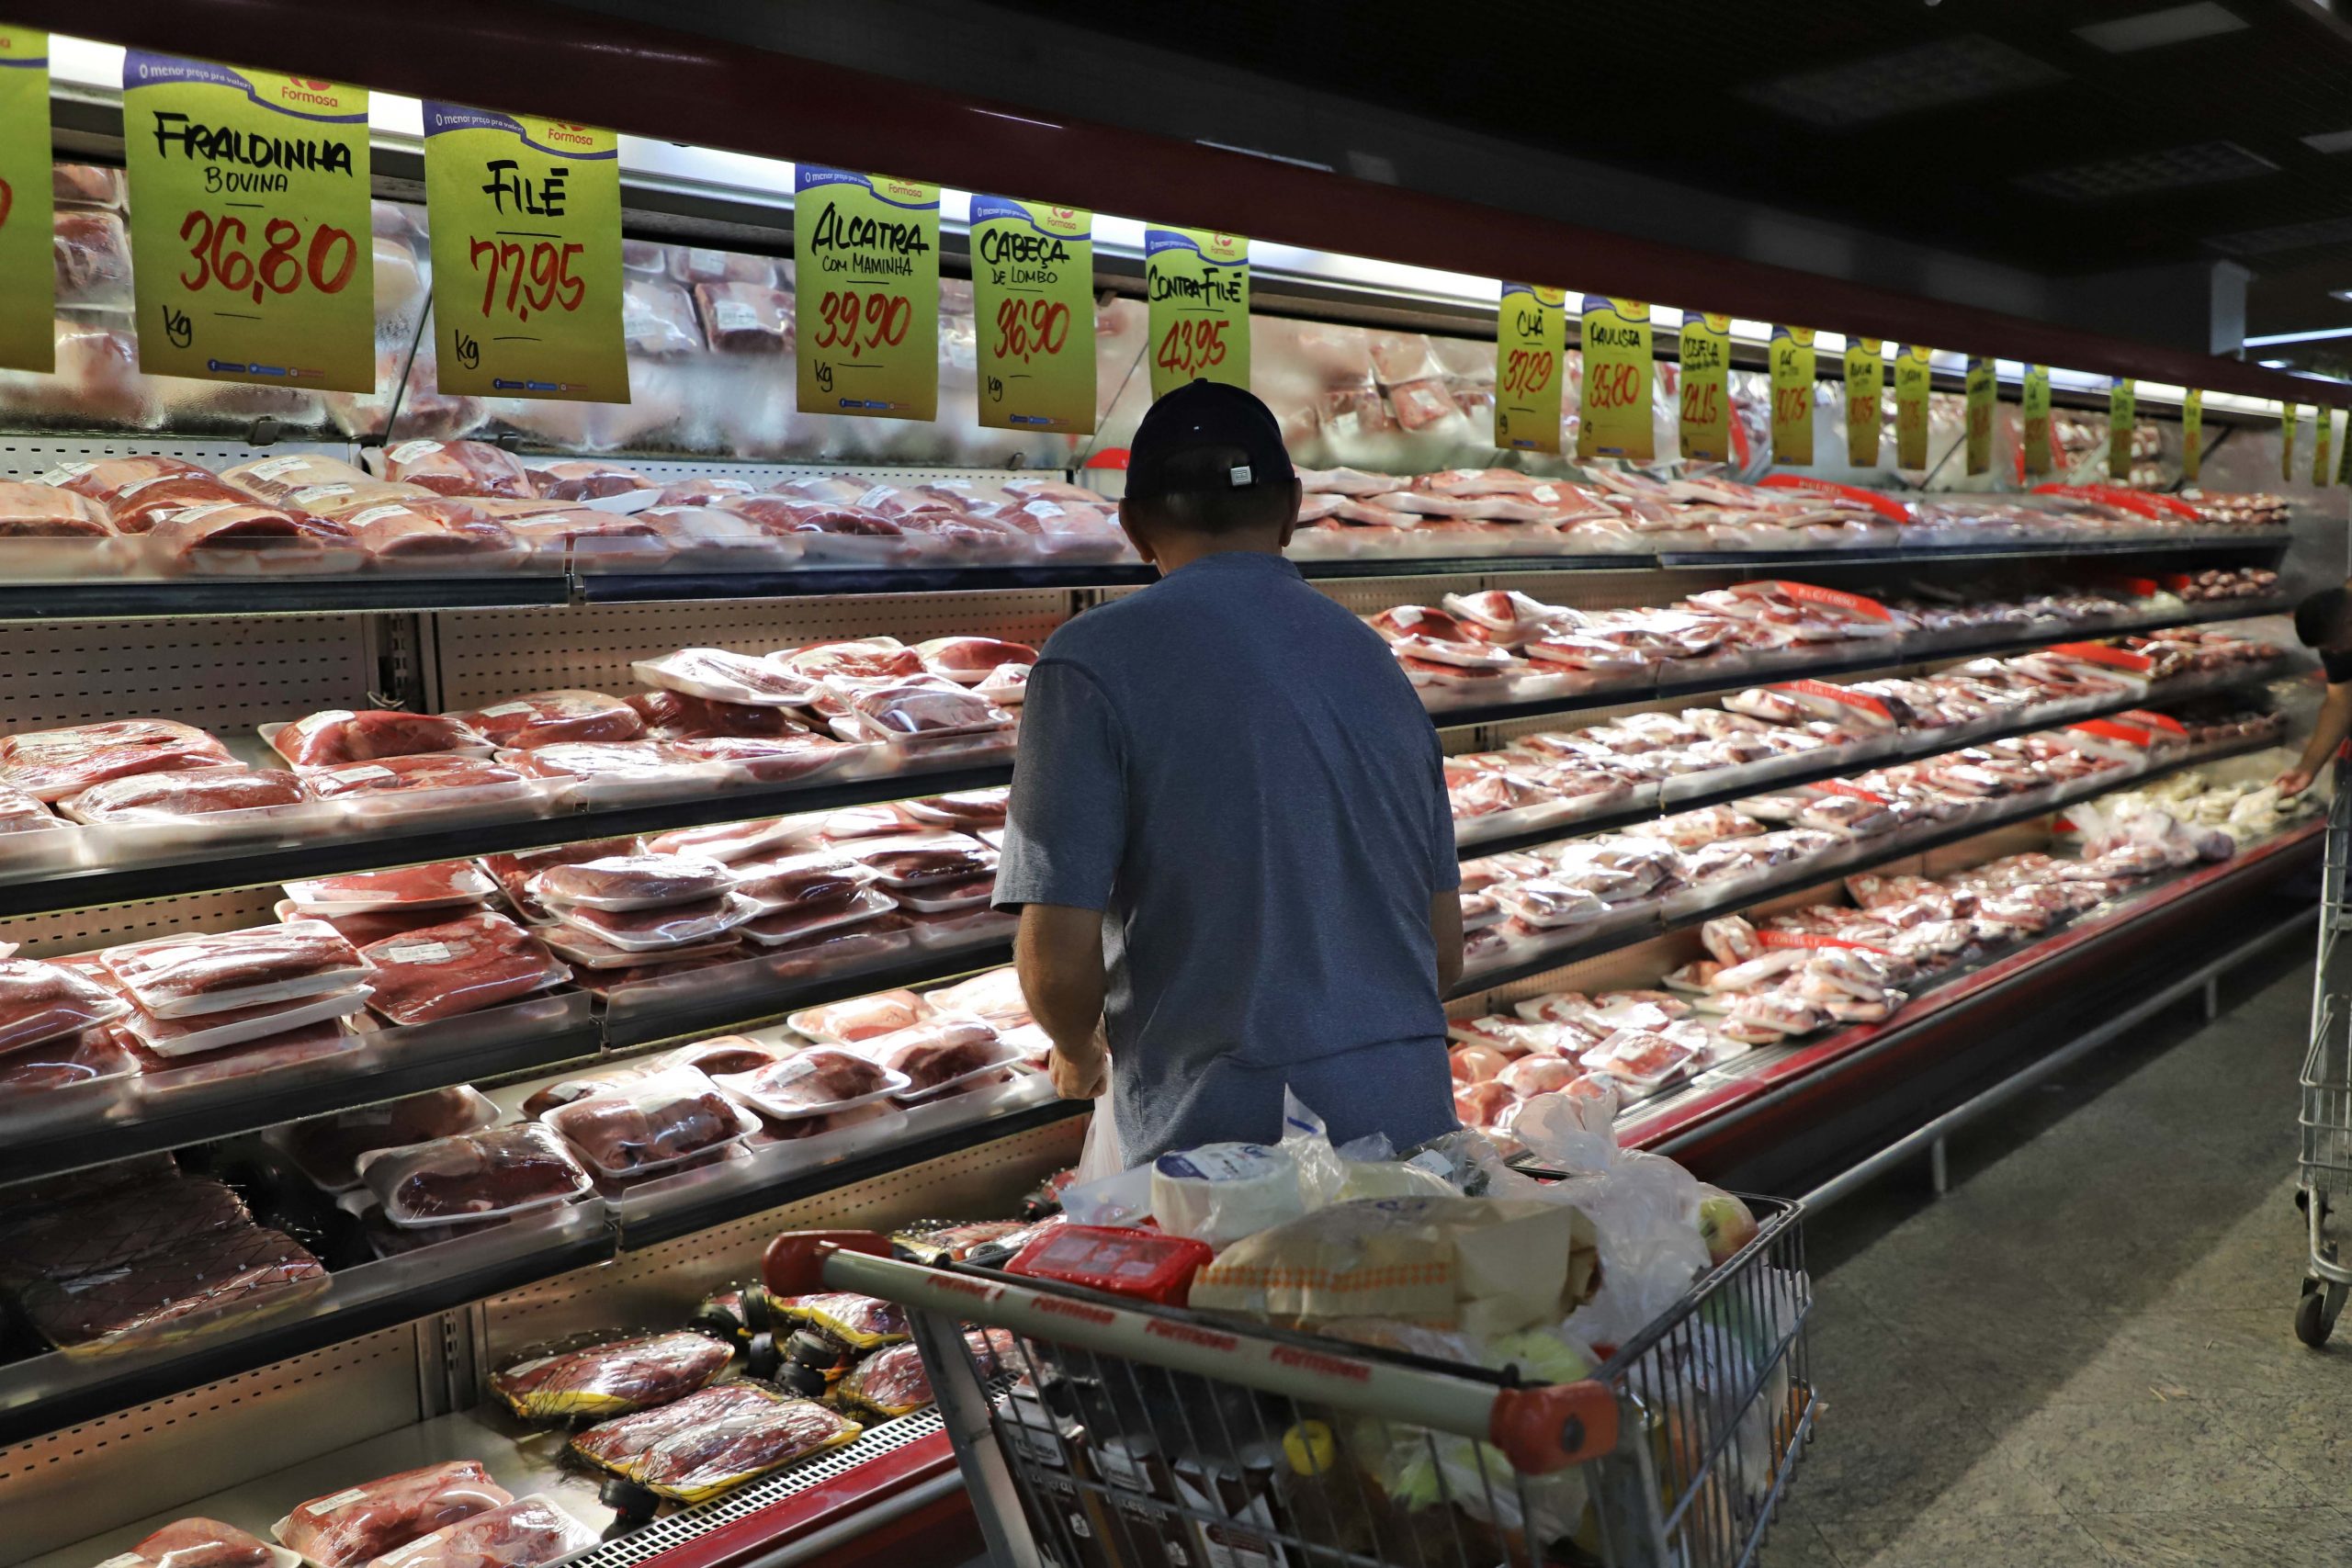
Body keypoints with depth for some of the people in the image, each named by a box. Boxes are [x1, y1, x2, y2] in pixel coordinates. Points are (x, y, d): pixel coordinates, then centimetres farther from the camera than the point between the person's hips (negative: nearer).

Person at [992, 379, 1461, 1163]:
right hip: (1410, 1117, 6)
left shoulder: (1096, 659, -8)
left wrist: (1079, 1051, 9)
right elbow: (1445, 950, 12)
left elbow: (1058, 954, -13)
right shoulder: (1372, 656, 9)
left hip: (1228, 1129, -5)